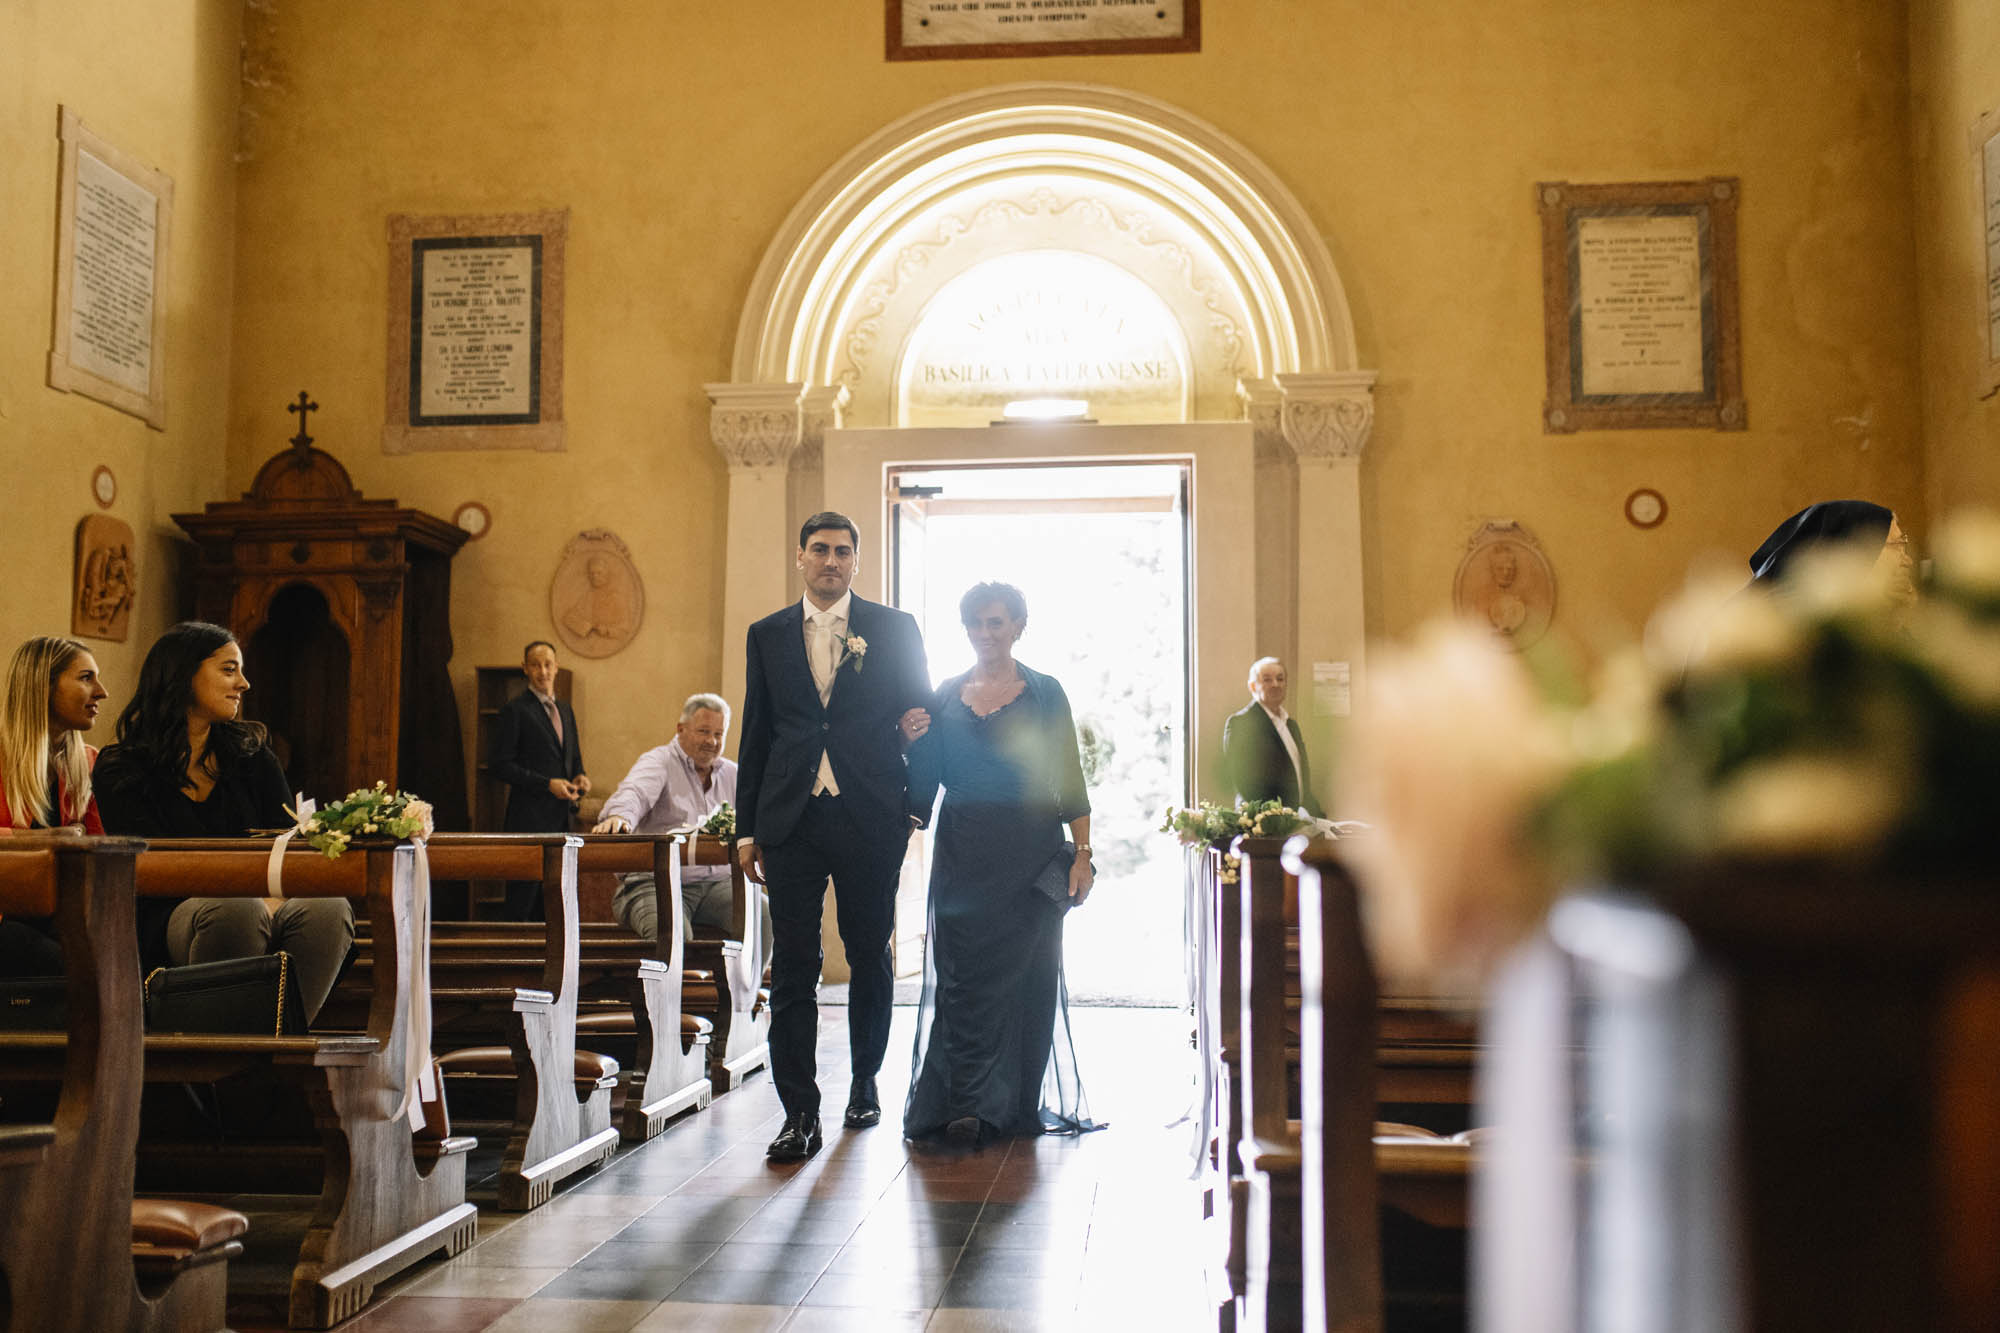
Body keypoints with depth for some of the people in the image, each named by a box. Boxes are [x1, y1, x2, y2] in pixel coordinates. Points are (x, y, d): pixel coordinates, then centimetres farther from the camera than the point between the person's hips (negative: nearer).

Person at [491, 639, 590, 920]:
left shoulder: (564, 710, 17)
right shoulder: (516, 709, -4)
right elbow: (502, 765, -10)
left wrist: (579, 778, 3)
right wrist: (548, 784, -16)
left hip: (560, 816, 6)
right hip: (529, 818, -6)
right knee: (524, 895, -5)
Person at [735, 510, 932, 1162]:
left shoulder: (894, 628, 5)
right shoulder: (767, 635, 11)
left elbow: (921, 710, 14)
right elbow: (756, 734, 12)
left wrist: (919, 724, -8)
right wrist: (747, 828, 9)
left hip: (868, 817, -1)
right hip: (792, 820, 1)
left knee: (869, 957, 11)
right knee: (792, 967, -2)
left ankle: (865, 1083, 30)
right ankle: (800, 1113, 2)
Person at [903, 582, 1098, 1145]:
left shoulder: (1045, 693, 4)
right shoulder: (945, 696, 9)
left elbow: (1070, 780, 1)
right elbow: (924, 785, 9)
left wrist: (1082, 853, -5)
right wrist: (913, 739, -10)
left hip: (1030, 854, -1)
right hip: (964, 857, 1)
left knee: (1028, 974, 3)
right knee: (965, 976, -3)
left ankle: (1019, 1104, 13)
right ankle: (970, 1106, 1)